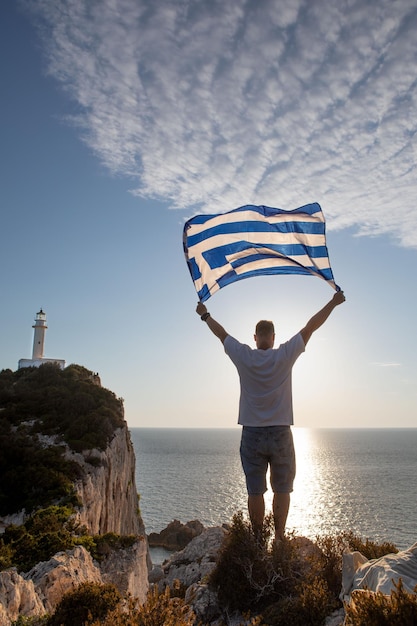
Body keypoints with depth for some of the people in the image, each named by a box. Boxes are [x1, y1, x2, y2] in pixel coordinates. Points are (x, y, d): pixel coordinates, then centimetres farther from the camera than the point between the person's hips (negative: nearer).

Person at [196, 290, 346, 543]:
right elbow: (311, 327, 0)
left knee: (255, 491, 8)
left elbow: (222, 333, 11)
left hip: (252, 435, 1)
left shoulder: (244, 356, -5)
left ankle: (258, 539, 15)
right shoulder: (285, 355, -7)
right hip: (280, 434, -1)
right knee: (282, 490, 10)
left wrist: (205, 315, 27)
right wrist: (334, 302, 9)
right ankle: (280, 537, 13)